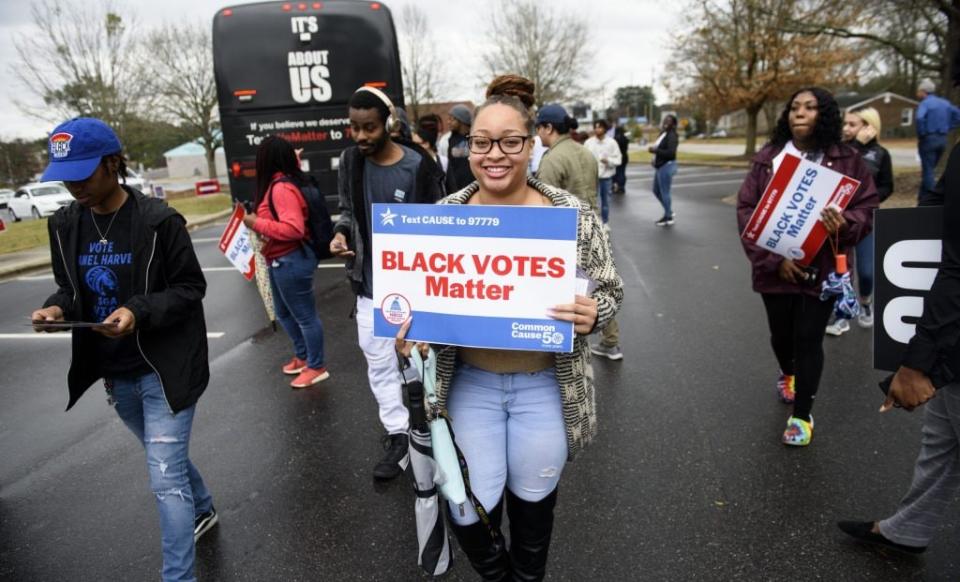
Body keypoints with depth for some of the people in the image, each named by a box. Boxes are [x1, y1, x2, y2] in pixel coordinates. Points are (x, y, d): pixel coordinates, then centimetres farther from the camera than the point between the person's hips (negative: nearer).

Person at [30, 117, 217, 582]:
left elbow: (191, 287, -12)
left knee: (166, 479, -5)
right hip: (114, 372, 7)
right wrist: (56, 308, -11)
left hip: (164, 368, -6)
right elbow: (71, 287, 11)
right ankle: (202, 510, 51)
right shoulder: (65, 224, 2)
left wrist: (139, 312, -27)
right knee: (166, 459, 25)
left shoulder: (158, 220, -16)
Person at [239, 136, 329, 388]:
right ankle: (302, 356, 38)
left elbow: (294, 228, -30)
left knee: (304, 316, 3)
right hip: (281, 261, 11)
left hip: (291, 262, -11)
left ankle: (316, 367, 17)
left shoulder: (282, 188, -21)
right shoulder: (280, 184, 9)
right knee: (284, 313, 23)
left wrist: (256, 223, -23)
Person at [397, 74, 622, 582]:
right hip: (469, 384, 1)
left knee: (533, 499, 19)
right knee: (469, 510, 6)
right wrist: (409, 335, -17)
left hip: (545, 386, 0)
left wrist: (592, 314, -23)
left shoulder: (573, 215, -10)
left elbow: (610, 291, -1)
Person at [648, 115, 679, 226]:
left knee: (664, 192, -3)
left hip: (667, 166, -10)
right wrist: (653, 149, 5)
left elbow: (671, 152, -25)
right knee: (656, 190, 18)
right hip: (660, 166, 10)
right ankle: (669, 212, 31)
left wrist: (655, 150, -23)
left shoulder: (672, 136, -15)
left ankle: (668, 217, 10)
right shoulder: (663, 133, 12)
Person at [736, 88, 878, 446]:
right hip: (775, 267, 2)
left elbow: (867, 208, 1)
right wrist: (772, 259, -16)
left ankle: (802, 415, 17)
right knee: (780, 333, 17)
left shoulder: (847, 160, -3)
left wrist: (845, 224, -23)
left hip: (821, 269, -2)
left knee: (809, 339, 1)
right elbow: (746, 211, -6)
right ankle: (788, 374, 52)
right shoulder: (767, 158, -1)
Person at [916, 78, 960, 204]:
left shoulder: (925, 103, -10)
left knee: (928, 171, -2)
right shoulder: (945, 103, 13)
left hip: (929, 139, -7)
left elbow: (920, 118, -29)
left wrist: (921, 135, -16)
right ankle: (922, 199, 22)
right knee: (929, 170, 18)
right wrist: (947, 128, 15)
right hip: (942, 139, 7)